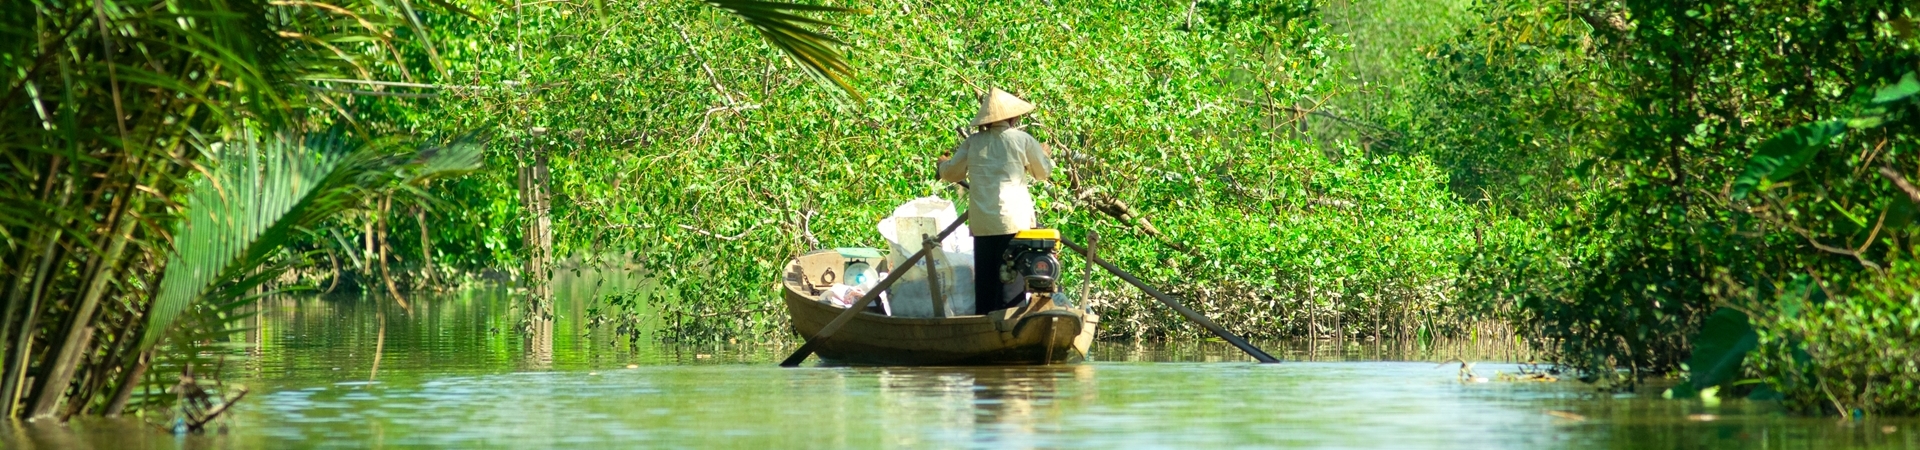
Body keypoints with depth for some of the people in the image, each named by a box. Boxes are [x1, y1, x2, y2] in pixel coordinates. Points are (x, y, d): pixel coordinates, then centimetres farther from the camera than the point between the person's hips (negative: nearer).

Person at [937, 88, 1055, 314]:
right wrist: (1042, 154, 35)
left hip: (981, 221, 3)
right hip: (1013, 219, -3)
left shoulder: (973, 143, 6)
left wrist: (943, 164, 37)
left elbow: (951, 172, 14)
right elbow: (1043, 172, 13)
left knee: (984, 278, 9)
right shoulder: (1022, 140, 0)